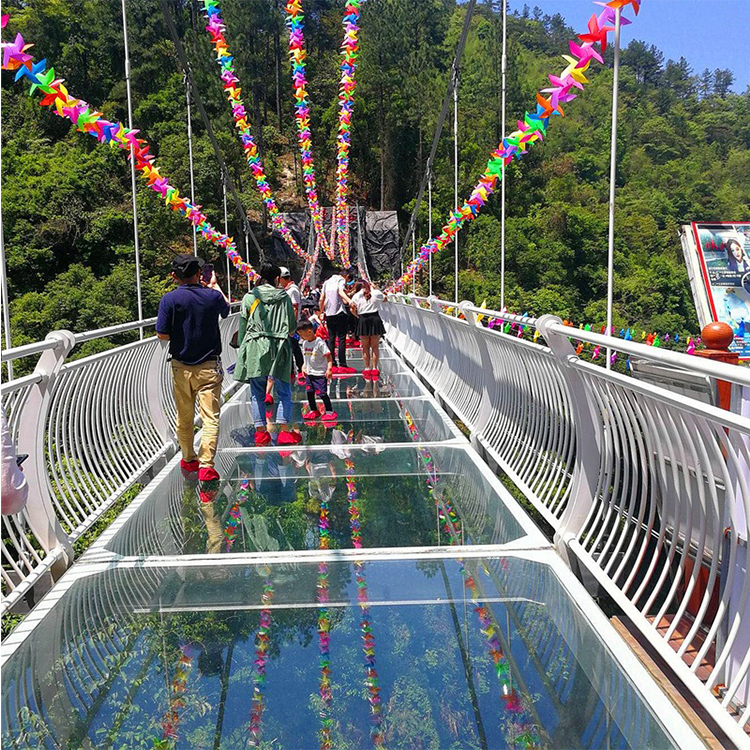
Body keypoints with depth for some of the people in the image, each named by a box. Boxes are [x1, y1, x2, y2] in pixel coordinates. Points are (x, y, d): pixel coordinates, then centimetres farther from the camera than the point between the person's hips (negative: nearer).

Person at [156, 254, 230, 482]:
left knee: (184, 418, 16)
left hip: (181, 366, 1)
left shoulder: (170, 299, -8)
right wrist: (215, 286, 33)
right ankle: (206, 464, -13)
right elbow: (226, 309, 19)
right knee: (210, 417, -2)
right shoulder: (212, 296, -4)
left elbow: (162, 334, -9)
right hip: (209, 366, -1)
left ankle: (189, 459, 31)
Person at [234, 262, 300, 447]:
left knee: (257, 393, 8)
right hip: (279, 347, -1)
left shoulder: (249, 297, 3)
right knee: (284, 392, 6)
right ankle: (284, 431, -1)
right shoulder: (284, 297, 4)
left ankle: (261, 432, 9)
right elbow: (292, 326, 9)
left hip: (255, 349, 1)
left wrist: (241, 348, 15)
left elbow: (243, 326, 5)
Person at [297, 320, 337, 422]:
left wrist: (329, 369, -22)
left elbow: (328, 356, -14)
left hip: (320, 373, -7)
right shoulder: (305, 343, 7)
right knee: (309, 392, 8)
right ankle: (313, 410, 23)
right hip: (309, 373, 7)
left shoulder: (320, 343, -16)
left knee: (322, 393, -7)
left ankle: (329, 411, 6)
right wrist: (304, 367, 15)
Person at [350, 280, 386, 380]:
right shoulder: (376, 293, 6)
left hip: (363, 320, 0)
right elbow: (384, 297, 26)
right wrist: (375, 287, 30)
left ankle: (367, 369, 11)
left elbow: (352, 310, -1)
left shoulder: (356, 296, 6)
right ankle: (375, 369, 4)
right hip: (375, 319, 0)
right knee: (375, 346, 6)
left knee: (365, 347, 10)